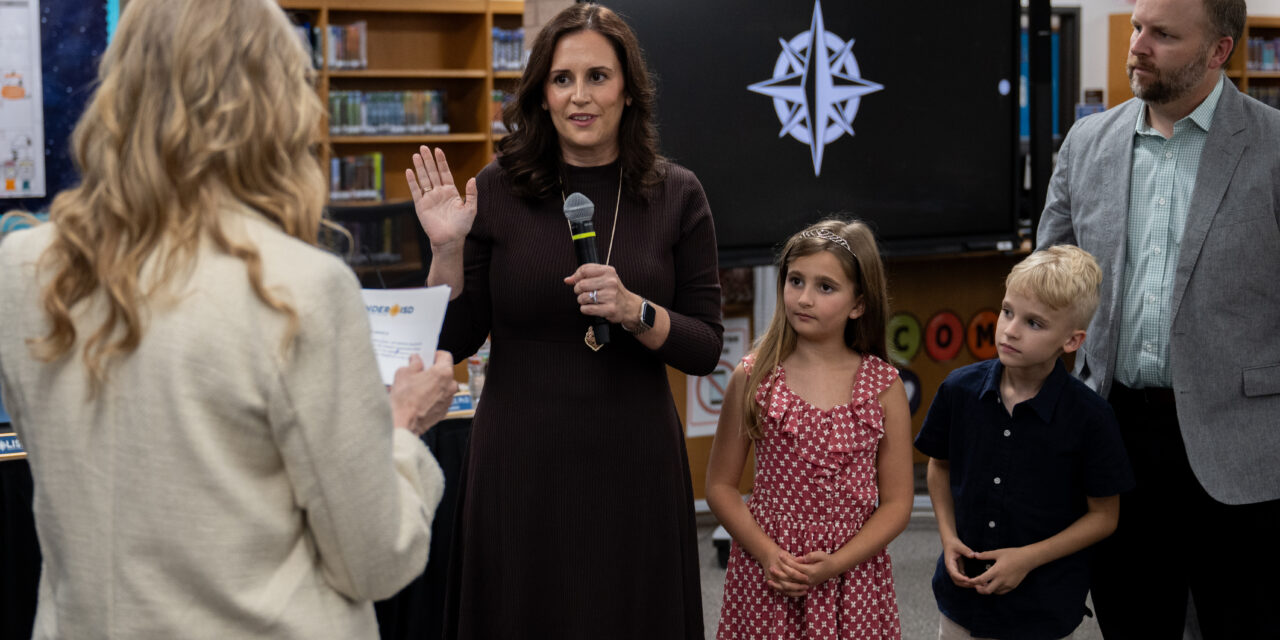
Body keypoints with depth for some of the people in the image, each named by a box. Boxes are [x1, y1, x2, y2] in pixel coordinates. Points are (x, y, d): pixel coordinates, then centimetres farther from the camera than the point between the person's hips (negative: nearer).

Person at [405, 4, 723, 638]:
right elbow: (453, 342, 1)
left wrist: (635, 312, -17)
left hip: (632, 466, 1)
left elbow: (706, 349, 0)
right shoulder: (496, 191, -2)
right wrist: (447, 250, -13)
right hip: (521, 465, 0)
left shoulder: (675, 195, 0)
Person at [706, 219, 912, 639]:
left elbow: (896, 503, -1)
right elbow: (720, 485, 1)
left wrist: (834, 564, -13)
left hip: (853, 571, 0)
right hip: (766, 569, 0)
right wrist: (769, 555, -12)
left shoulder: (883, 387, -1)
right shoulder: (753, 378, -1)